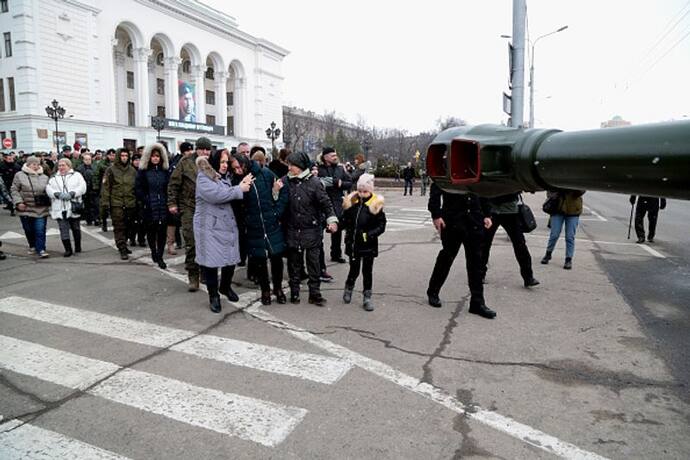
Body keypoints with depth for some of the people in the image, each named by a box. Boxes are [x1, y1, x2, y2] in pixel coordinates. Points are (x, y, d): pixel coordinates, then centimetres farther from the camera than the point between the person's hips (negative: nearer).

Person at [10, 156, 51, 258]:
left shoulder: (44, 177, 8)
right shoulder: (19, 175, 1)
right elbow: (14, 190, 1)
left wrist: (48, 202, 3)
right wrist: (18, 202, -9)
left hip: (41, 209, 0)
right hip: (26, 208, 0)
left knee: (40, 230, -6)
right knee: (29, 230, 12)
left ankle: (41, 249, -2)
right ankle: (32, 246, 31)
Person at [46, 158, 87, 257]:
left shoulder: (76, 175, 9)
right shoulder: (54, 178, 17)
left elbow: (82, 187, -5)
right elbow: (48, 189, 2)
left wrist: (71, 193, -19)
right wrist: (58, 194, -17)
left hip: (73, 207, -2)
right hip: (59, 209, 2)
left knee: (75, 228, 8)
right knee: (63, 229, -2)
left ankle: (78, 247, 21)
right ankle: (68, 250, 1)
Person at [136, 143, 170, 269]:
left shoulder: (164, 171, 10)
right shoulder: (143, 171, 1)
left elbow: (169, 187, 11)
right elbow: (138, 188, -1)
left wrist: (167, 201, 0)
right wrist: (146, 201, -9)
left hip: (163, 206, 2)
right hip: (149, 207, -2)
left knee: (162, 231, -2)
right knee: (151, 231, 7)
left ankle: (159, 257, 2)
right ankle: (153, 252, 27)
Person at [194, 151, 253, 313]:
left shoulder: (224, 177, 16)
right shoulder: (203, 178, -10)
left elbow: (230, 196, 13)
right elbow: (216, 195, -25)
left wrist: (241, 186, -4)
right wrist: (239, 189, -19)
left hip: (228, 224, 7)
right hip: (210, 226, -7)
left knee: (231, 258, 10)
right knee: (211, 260, -2)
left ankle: (225, 287, 33)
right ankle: (213, 295, 14)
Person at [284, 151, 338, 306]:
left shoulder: (314, 182, -7)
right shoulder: (287, 181, 0)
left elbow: (325, 203, -6)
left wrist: (331, 219, -18)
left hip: (311, 230, -2)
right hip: (293, 231, 2)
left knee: (313, 262, 6)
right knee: (294, 263, 12)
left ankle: (314, 293, 17)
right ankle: (294, 292, 25)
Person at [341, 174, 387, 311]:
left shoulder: (375, 205, -9)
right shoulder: (351, 202, -1)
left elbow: (381, 226, -7)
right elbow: (345, 220, 12)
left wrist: (368, 235, -16)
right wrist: (348, 232, 0)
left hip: (369, 245, -2)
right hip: (353, 243, 2)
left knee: (367, 271, 8)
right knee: (354, 269, 12)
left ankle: (367, 298, 20)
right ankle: (348, 289, 39)